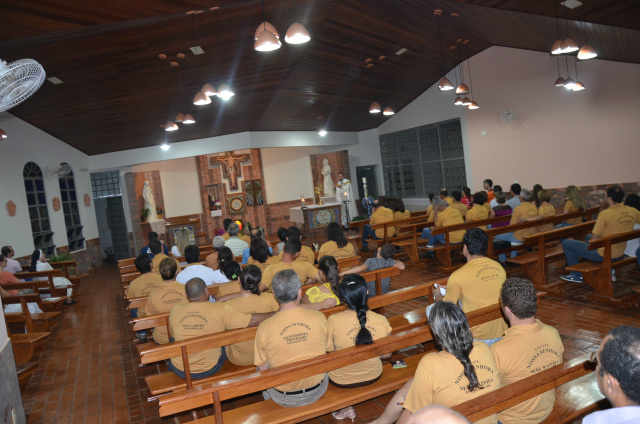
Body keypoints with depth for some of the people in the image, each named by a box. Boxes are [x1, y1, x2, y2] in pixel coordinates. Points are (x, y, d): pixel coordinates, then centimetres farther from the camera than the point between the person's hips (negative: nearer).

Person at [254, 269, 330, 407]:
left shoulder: (264, 328, -21)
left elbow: (262, 368, -7)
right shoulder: (319, 318, -17)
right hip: (317, 392, 2)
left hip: (284, 399, -1)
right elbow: (328, 350, 0)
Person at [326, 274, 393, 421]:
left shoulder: (333, 321, -26)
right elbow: (386, 354, -5)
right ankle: (347, 407, 32)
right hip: (373, 376, 3)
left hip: (342, 380, -2)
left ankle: (346, 407, 25)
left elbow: (328, 352, -12)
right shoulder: (382, 321, -18)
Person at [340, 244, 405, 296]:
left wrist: (344, 272, -36)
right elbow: (402, 267, -28)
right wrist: (396, 261, -5)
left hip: (370, 294, -4)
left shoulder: (371, 261, -25)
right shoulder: (390, 261, -17)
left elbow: (361, 268, -42)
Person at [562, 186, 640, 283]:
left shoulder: (605, 214, -24)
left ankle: (576, 275, 13)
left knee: (566, 243, 2)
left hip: (604, 255, -8)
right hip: (620, 254, 8)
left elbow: (593, 239, -18)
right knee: (588, 236, 33)